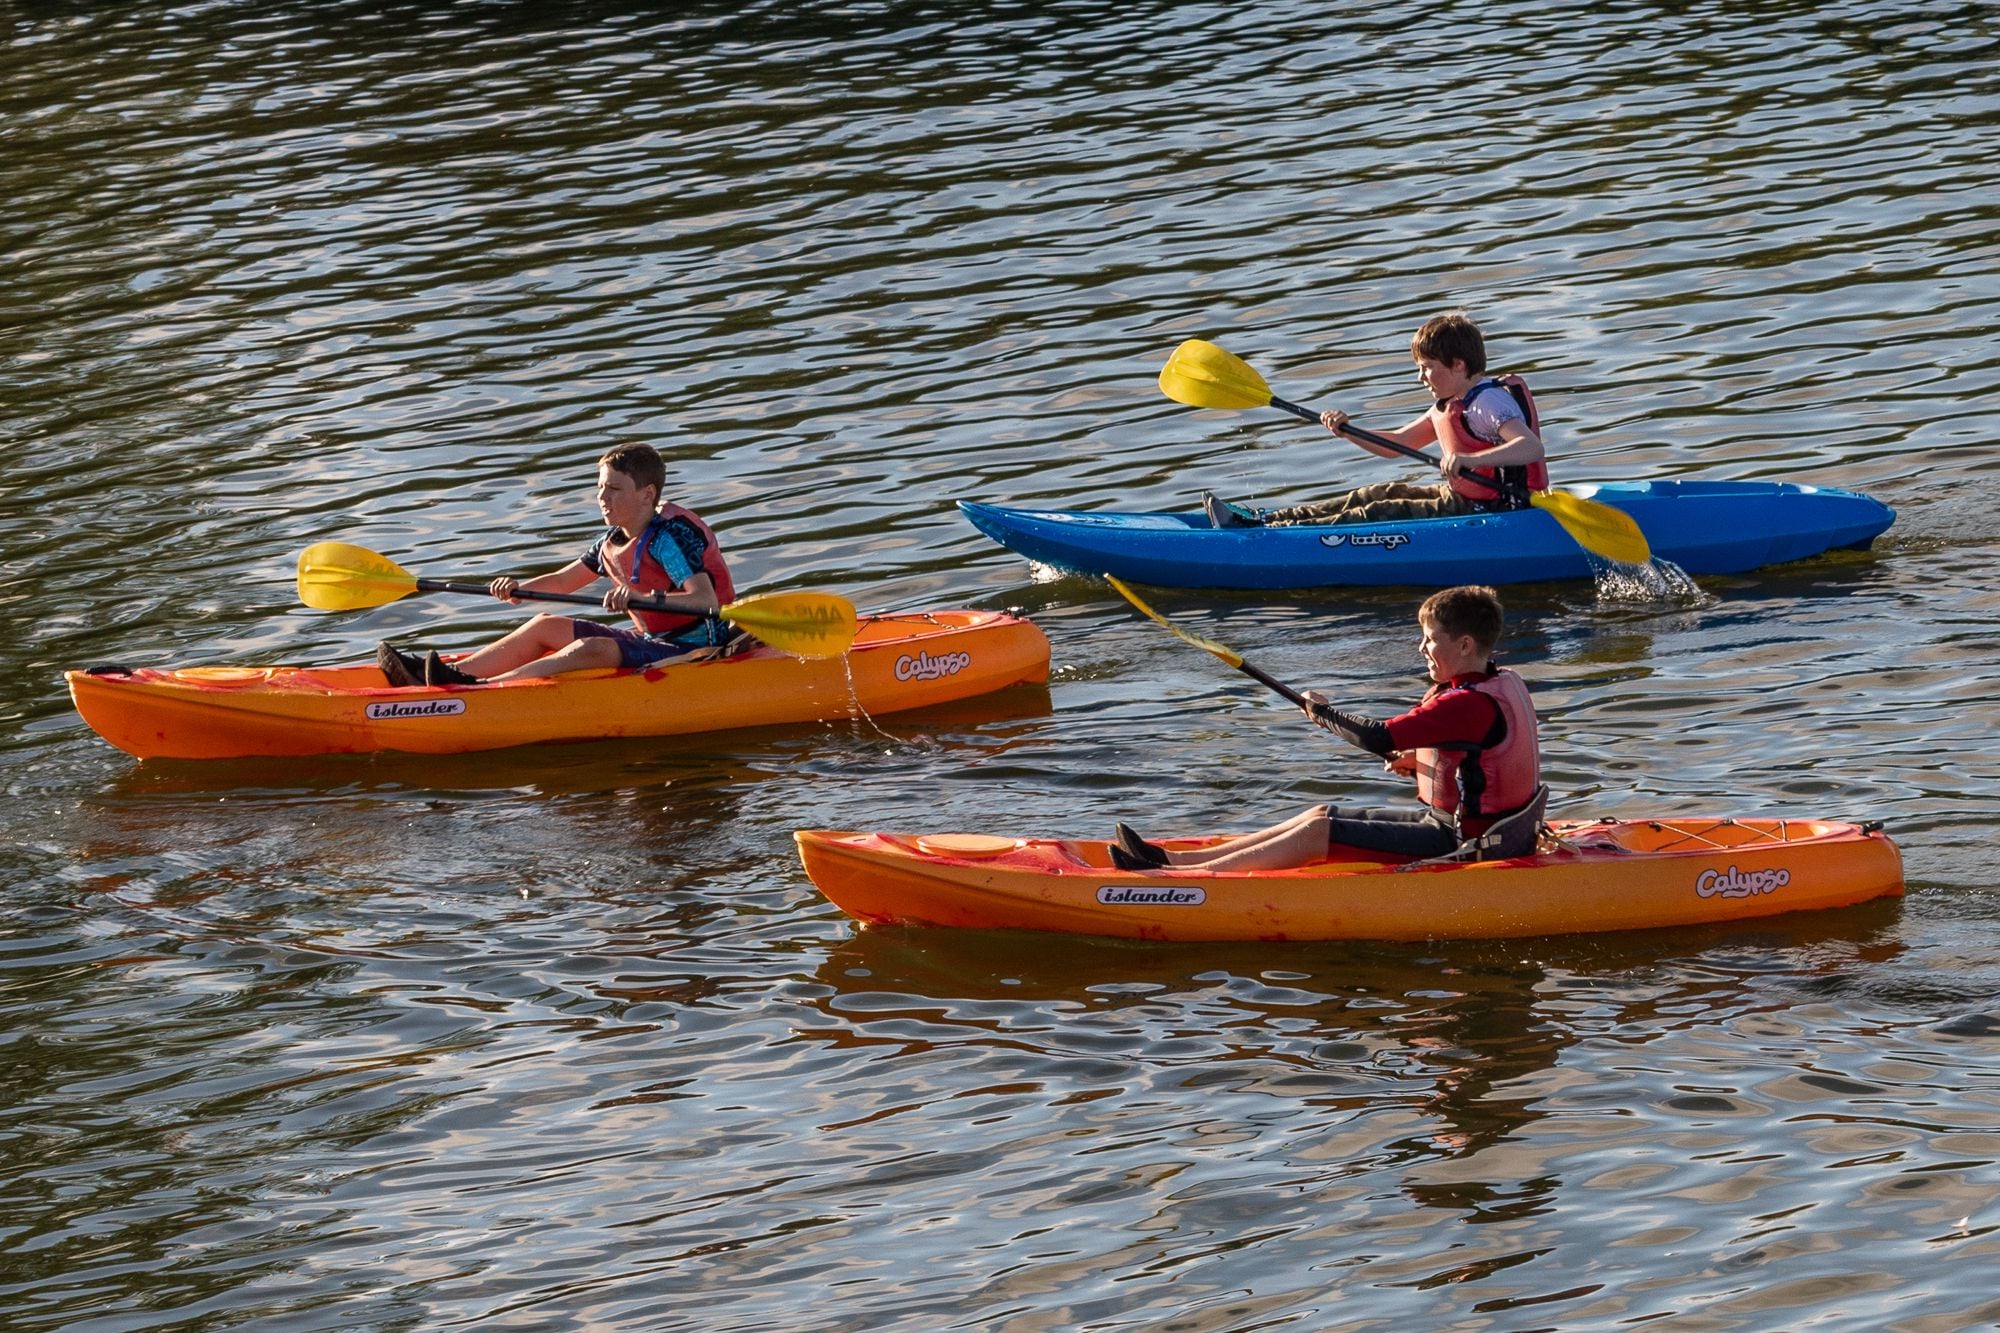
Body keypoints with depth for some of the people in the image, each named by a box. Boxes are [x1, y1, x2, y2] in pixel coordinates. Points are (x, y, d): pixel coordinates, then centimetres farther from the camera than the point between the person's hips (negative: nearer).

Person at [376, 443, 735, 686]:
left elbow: (707, 601, -32)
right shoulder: (613, 544, 9)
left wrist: (642, 599, -45)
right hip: (652, 640, 10)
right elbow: (561, 582, 21)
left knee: (591, 649, -30)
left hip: (693, 648, -10)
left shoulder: (670, 537, -18)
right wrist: (520, 587, 0)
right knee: (547, 626, 3)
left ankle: (480, 687, -42)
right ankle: (451, 674, -10)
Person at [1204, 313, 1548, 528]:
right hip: (1461, 496, 10)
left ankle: (1270, 536, -17)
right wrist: (1347, 430, 4)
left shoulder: (1489, 403, -18)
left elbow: (1532, 447, -34)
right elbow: (1395, 445, 20)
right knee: (1378, 495, 8)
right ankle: (1261, 520, 5)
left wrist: (1469, 459, -45)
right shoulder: (1446, 407, 13)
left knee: (1379, 515, -14)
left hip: (1485, 511, -10)